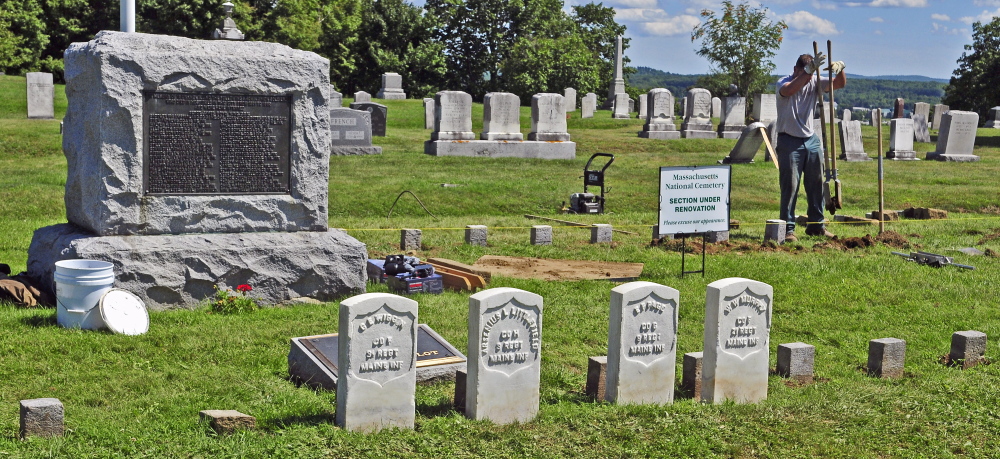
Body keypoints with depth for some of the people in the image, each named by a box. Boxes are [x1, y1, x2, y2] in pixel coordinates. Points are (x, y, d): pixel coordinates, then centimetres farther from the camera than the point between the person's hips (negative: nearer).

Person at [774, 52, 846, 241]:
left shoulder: (814, 82, 6)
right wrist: (809, 70, -42)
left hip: (811, 140, 6)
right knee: (790, 186, -6)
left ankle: (816, 226, 18)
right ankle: (787, 228, -3)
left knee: (816, 183, 9)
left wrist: (840, 68, -16)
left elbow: (840, 84, 5)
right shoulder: (784, 83, -9)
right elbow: (789, 90, -33)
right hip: (789, 141, -6)